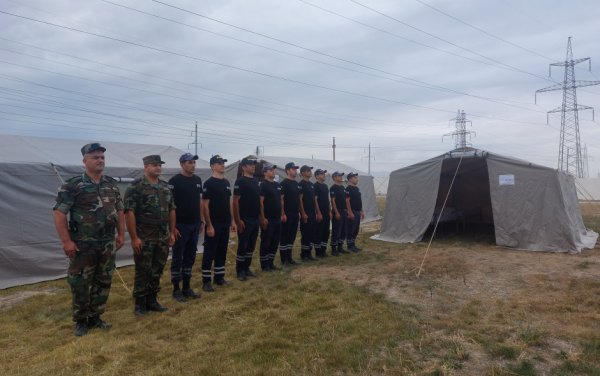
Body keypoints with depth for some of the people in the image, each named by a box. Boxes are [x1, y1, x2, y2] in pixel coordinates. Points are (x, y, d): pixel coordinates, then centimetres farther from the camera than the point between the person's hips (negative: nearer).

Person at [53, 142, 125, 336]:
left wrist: (121, 234, 7)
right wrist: (66, 241, -16)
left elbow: (119, 211, 13)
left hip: (107, 245, 5)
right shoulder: (73, 185, -9)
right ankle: (80, 320, 22)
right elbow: (59, 213, -11)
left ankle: (95, 317, 27)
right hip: (83, 246, -5)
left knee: (103, 283, 12)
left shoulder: (112, 184, 7)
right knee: (80, 285, 5)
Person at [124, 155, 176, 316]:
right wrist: (134, 237, -17)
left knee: (157, 270, 13)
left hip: (163, 237, 6)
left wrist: (172, 232, 10)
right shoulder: (136, 186, -10)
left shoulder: (166, 186, 10)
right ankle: (139, 303, 18)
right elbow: (129, 212, -14)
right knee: (142, 271, 4)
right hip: (144, 238, -6)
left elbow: (171, 210, 14)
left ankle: (152, 300, 26)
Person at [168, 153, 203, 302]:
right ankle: (176, 289, 14)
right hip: (180, 225, -6)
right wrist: (173, 226, -16)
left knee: (190, 257, 13)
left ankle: (187, 287, 23)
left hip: (194, 225, 7)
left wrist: (201, 221, 12)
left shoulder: (197, 180, 9)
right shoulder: (175, 181, -11)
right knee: (177, 258, 3)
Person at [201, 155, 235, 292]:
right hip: (214, 224, -8)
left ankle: (219, 277, 25)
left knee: (222, 252, 14)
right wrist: (209, 225, -18)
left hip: (225, 224, 8)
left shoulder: (226, 182, 11)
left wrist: (232, 221, 14)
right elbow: (205, 206, -15)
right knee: (209, 253, 0)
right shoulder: (209, 183, -12)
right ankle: (206, 281, 9)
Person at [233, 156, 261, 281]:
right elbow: (235, 202, -14)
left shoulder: (256, 181, 13)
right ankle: (240, 271, 12)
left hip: (255, 219, 8)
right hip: (245, 220, -8)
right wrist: (238, 220, -19)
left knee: (251, 246, 14)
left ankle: (246, 268, 25)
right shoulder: (240, 181, -11)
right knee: (242, 246, 1)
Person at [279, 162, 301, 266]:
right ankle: (284, 259, 5)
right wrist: (283, 214, -18)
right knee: (285, 237, -2)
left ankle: (289, 258, 21)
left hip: (295, 215, 8)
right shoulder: (284, 183, -10)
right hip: (287, 214, -8)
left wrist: (299, 212, 15)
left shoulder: (297, 184, 14)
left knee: (292, 236, 12)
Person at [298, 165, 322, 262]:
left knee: (312, 234, 10)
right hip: (306, 214, -8)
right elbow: (300, 199, -14)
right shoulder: (301, 184, -9)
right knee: (305, 234, -4)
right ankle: (304, 255, 5)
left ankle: (309, 254, 18)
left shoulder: (312, 184, 16)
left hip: (313, 214, 8)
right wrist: (303, 213, -19)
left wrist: (318, 213, 14)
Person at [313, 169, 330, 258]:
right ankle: (318, 252, 6)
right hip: (320, 213, -8)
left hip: (326, 213, 8)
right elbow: (315, 200, -15)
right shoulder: (316, 186, -10)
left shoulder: (325, 186, 16)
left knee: (326, 232, 12)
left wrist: (330, 211, 14)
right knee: (319, 232, -2)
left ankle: (323, 250, 21)